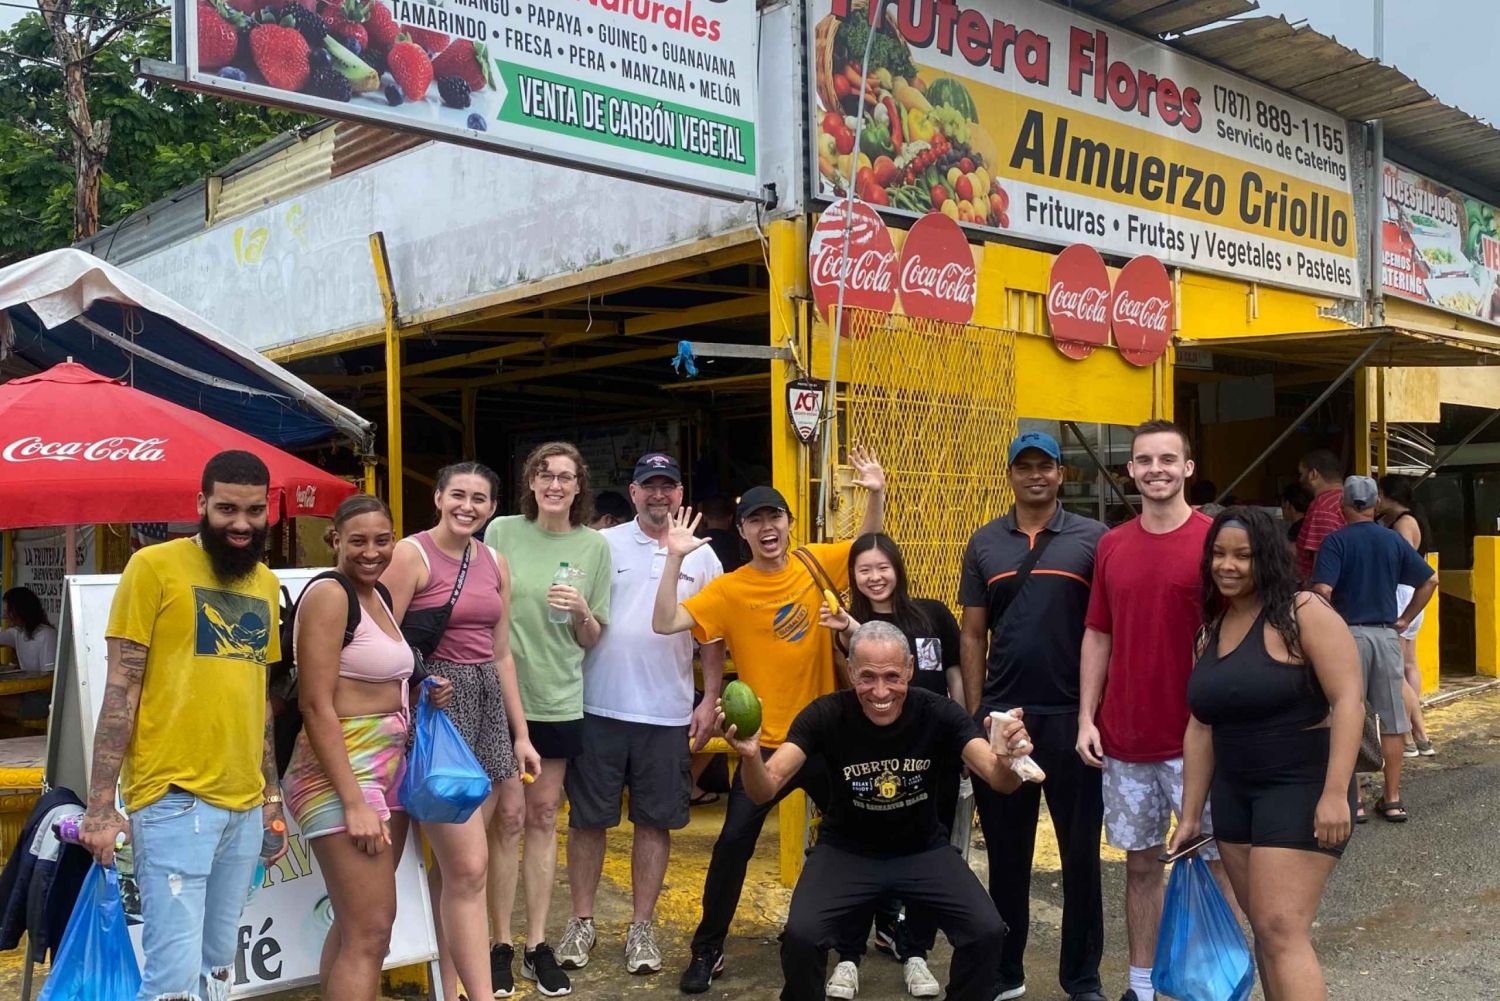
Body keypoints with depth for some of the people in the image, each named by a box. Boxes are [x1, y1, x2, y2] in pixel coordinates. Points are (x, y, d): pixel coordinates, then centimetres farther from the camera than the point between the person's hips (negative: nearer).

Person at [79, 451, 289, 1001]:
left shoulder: (266, 583, 13)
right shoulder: (154, 566, -4)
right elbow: (121, 688, -6)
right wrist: (101, 805, -10)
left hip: (245, 804, 6)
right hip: (174, 800, -6)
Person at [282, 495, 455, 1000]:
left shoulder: (379, 595, 14)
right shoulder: (328, 594, -12)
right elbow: (317, 706, -17)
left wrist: (425, 696, 3)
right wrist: (354, 803, -21)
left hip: (389, 767, 9)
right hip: (340, 771, -9)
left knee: (355, 926, 13)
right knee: (370, 932, -9)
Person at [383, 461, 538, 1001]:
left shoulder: (495, 563, 12)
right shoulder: (411, 554, -8)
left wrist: (521, 734, 15)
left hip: (486, 705, 6)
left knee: (450, 865, 12)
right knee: (469, 868, -9)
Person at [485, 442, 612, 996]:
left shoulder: (595, 546, 1)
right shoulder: (502, 532, -3)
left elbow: (593, 639, 6)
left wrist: (581, 612, -14)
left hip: (558, 699, 2)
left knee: (543, 817, 9)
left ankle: (537, 944, 18)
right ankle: (502, 943, 14)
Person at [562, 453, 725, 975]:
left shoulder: (702, 556, 6)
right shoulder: (602, 545, 0)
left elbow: (712, 636, 10)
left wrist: (709, 701, 5)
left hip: (667, 714, 2)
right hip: (599, 708, -1)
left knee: (655, 821, 8)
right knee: (587, 818, 8)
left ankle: (641, 927, 21)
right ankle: (582, 922, 23)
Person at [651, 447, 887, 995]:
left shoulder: (815, 564, -2)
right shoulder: (730, 589, -10)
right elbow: (665, 623, -19)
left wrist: (876, 494, -2)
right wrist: (675, 559, -28)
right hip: (766, 741, -3)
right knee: (734, 841, -6)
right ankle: (707, 950, 12)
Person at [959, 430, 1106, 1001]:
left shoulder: (1092, 539, 0)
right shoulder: (984, 544, 7)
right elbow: (973, 635, 8)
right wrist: (974, 715, 3)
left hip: (1073, 717, -2)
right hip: (1001, 717, 2)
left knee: (1081, 852, 8)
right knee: (1006, 852, 12)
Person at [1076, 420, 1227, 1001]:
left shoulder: (1215, 540, -7)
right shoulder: (1111, 546, 6)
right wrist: (1086, 718, 5)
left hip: (1196, 740, -4)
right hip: (1123, 740, 4)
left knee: (1213, 864, 5)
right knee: (1140, 862, 14)